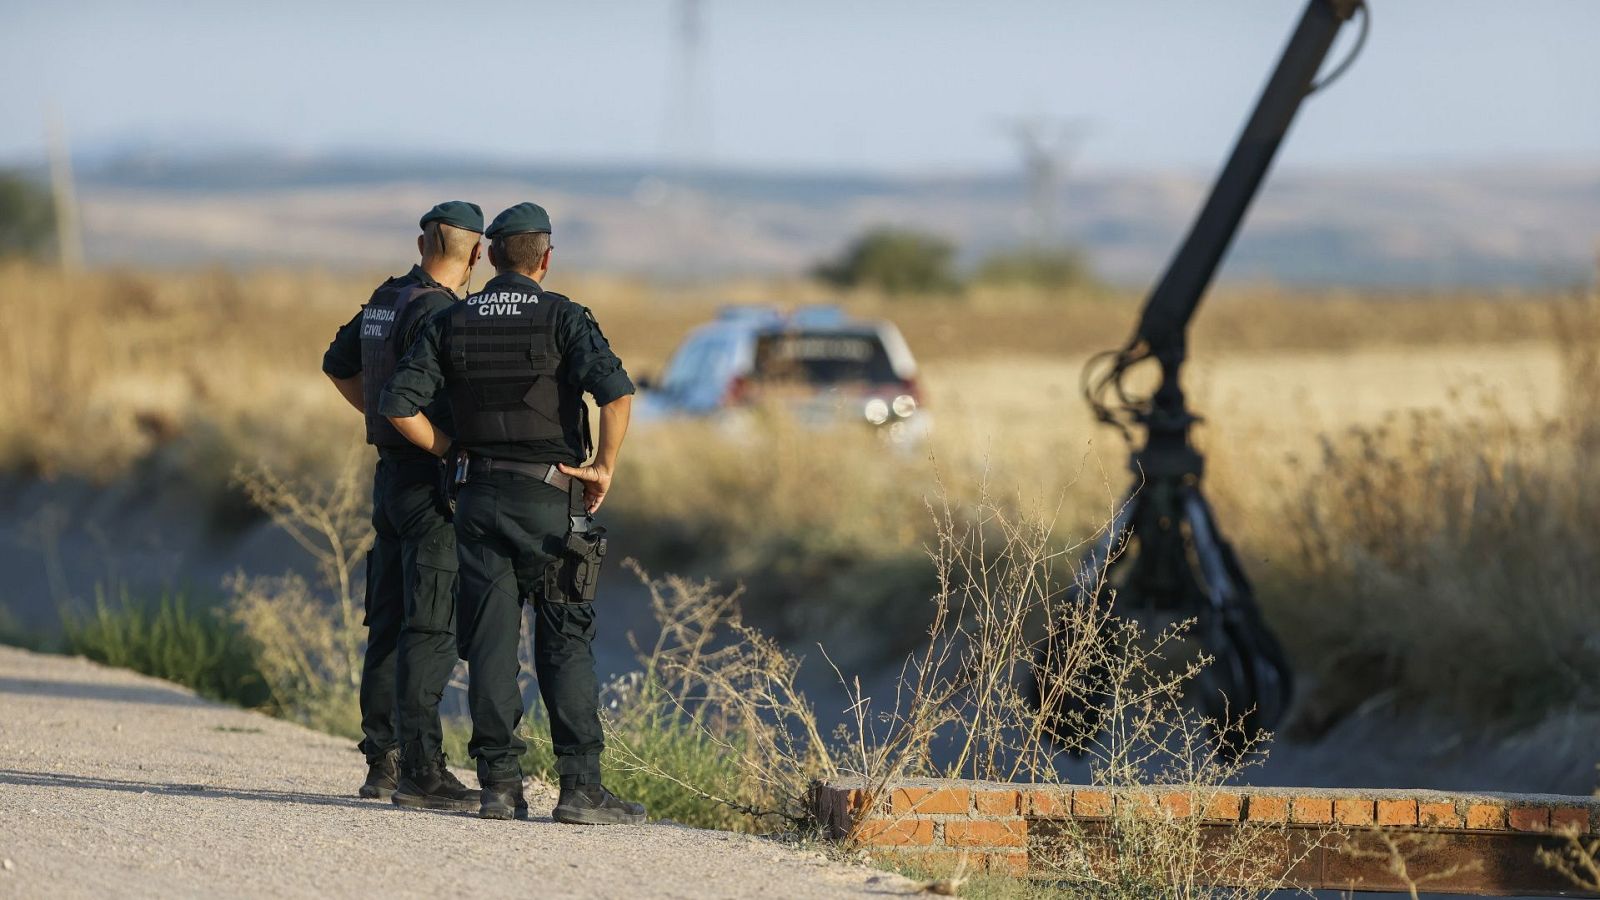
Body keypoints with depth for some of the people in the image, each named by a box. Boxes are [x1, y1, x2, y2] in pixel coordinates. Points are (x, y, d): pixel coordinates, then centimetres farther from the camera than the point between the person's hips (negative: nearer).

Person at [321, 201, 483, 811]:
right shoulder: (434, 311, -17)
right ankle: (419, 771, -13)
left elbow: (339, 364, 27)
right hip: (433, 481, -9)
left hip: (391, 472, 9)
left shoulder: (384, 301, 12)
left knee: (389, 625, 13)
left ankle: (383, 761, 18)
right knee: (431, 629, -10)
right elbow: (445, 401, -24)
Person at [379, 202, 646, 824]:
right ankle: (580, 785, -6)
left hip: (479, 495, 3)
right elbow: (616, 390, -20)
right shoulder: (562, 318, -4)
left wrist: (453, 452, 9)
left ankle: (499, 784, 1)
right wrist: (604, 467, -10)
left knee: (490, 643, 5)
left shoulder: (450, 323, 6)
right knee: (565, 645, 0)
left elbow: (398, 404, -2)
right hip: (549, 498, -3)